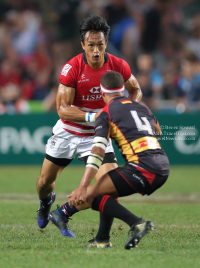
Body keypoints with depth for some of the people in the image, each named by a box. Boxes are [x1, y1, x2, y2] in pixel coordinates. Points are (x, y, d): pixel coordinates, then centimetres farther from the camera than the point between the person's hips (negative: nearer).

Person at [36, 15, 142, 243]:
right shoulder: (72, 68, -21)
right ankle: (46, 202, 50)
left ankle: (103, 238, -13)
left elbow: (135, 90, 7)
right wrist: (91, 116, -36)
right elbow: (62, 108, -22)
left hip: (97, 135, 0)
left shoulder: (118, 66, -13)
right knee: (45, 181, 12)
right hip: (68, 132, 0)